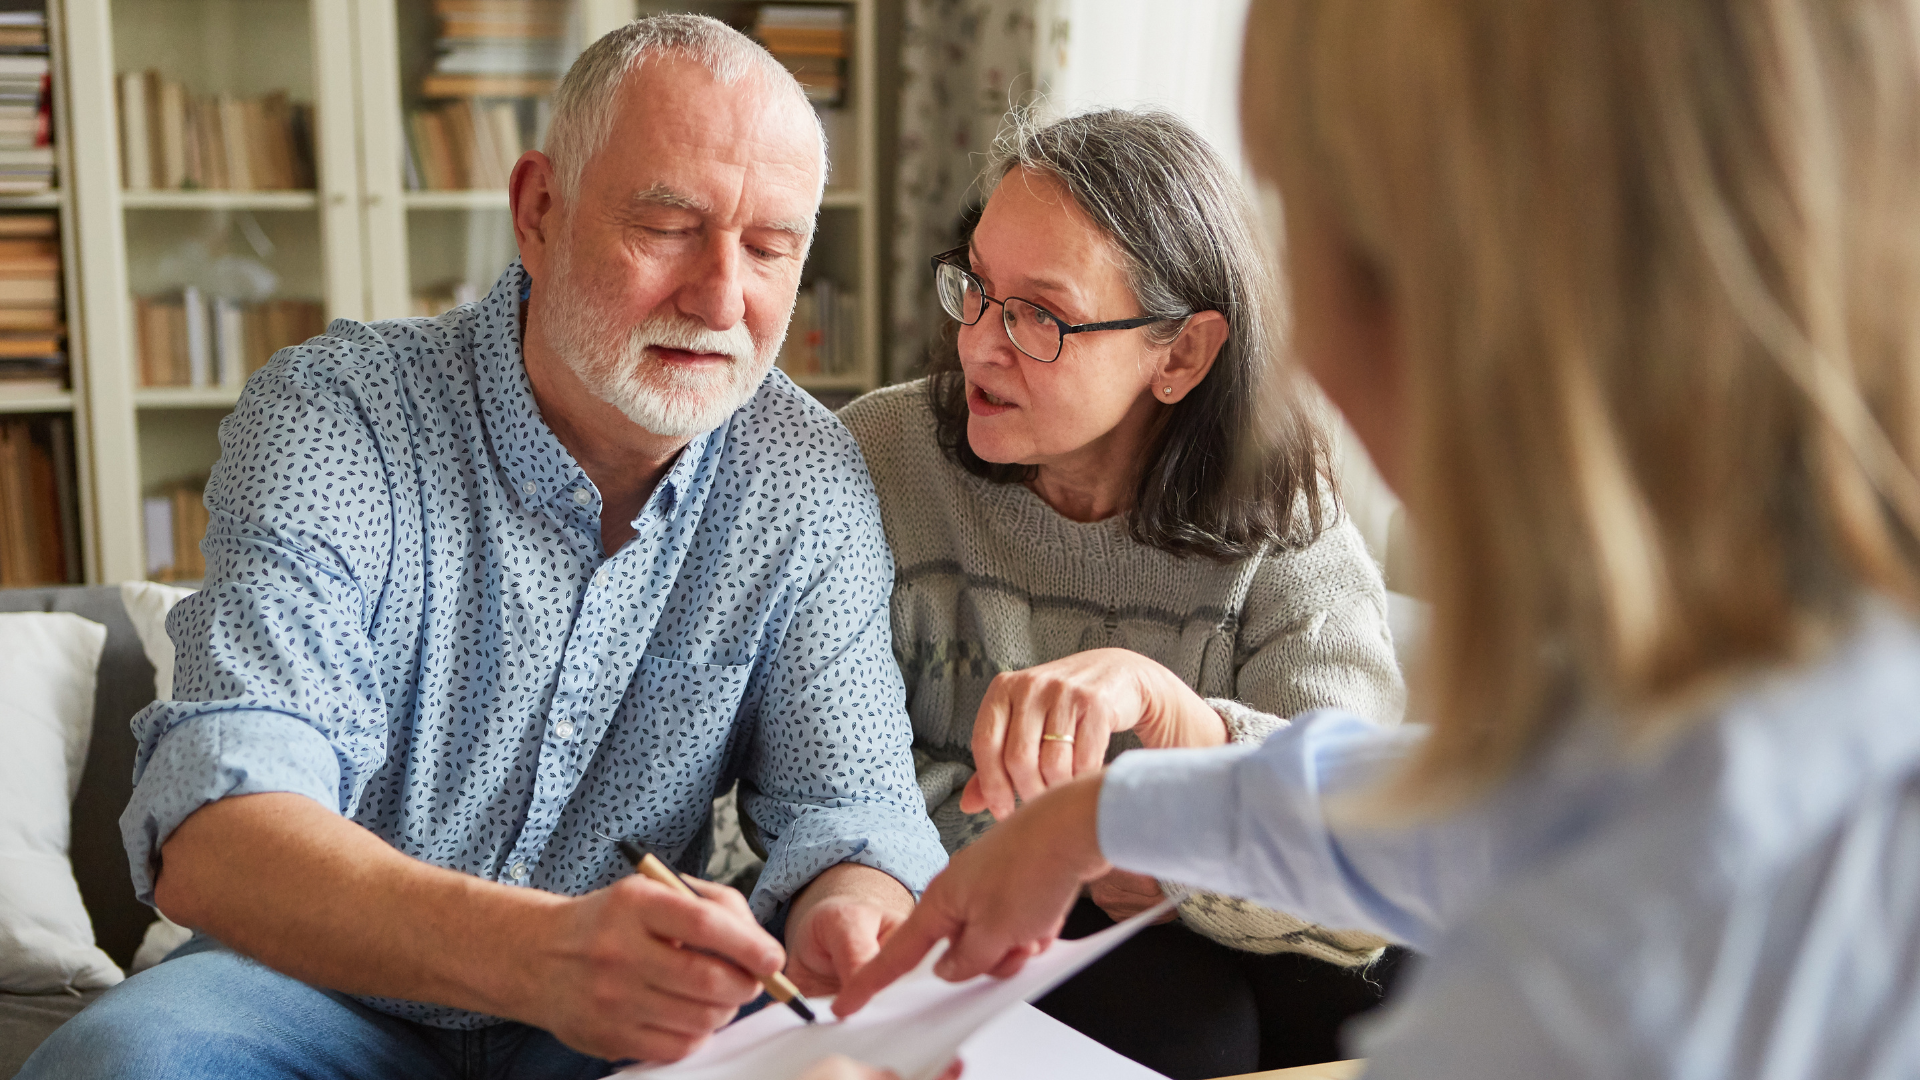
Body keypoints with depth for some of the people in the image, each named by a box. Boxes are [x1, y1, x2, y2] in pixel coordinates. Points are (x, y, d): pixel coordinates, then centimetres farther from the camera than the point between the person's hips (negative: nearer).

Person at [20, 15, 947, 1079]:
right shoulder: (330, 418, -18)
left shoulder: (810, 480, -6)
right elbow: (210, 835, -30)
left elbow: (847, 798, -7)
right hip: (325, 987, -3)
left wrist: (847, 913, -34)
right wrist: (536, 950, -50)